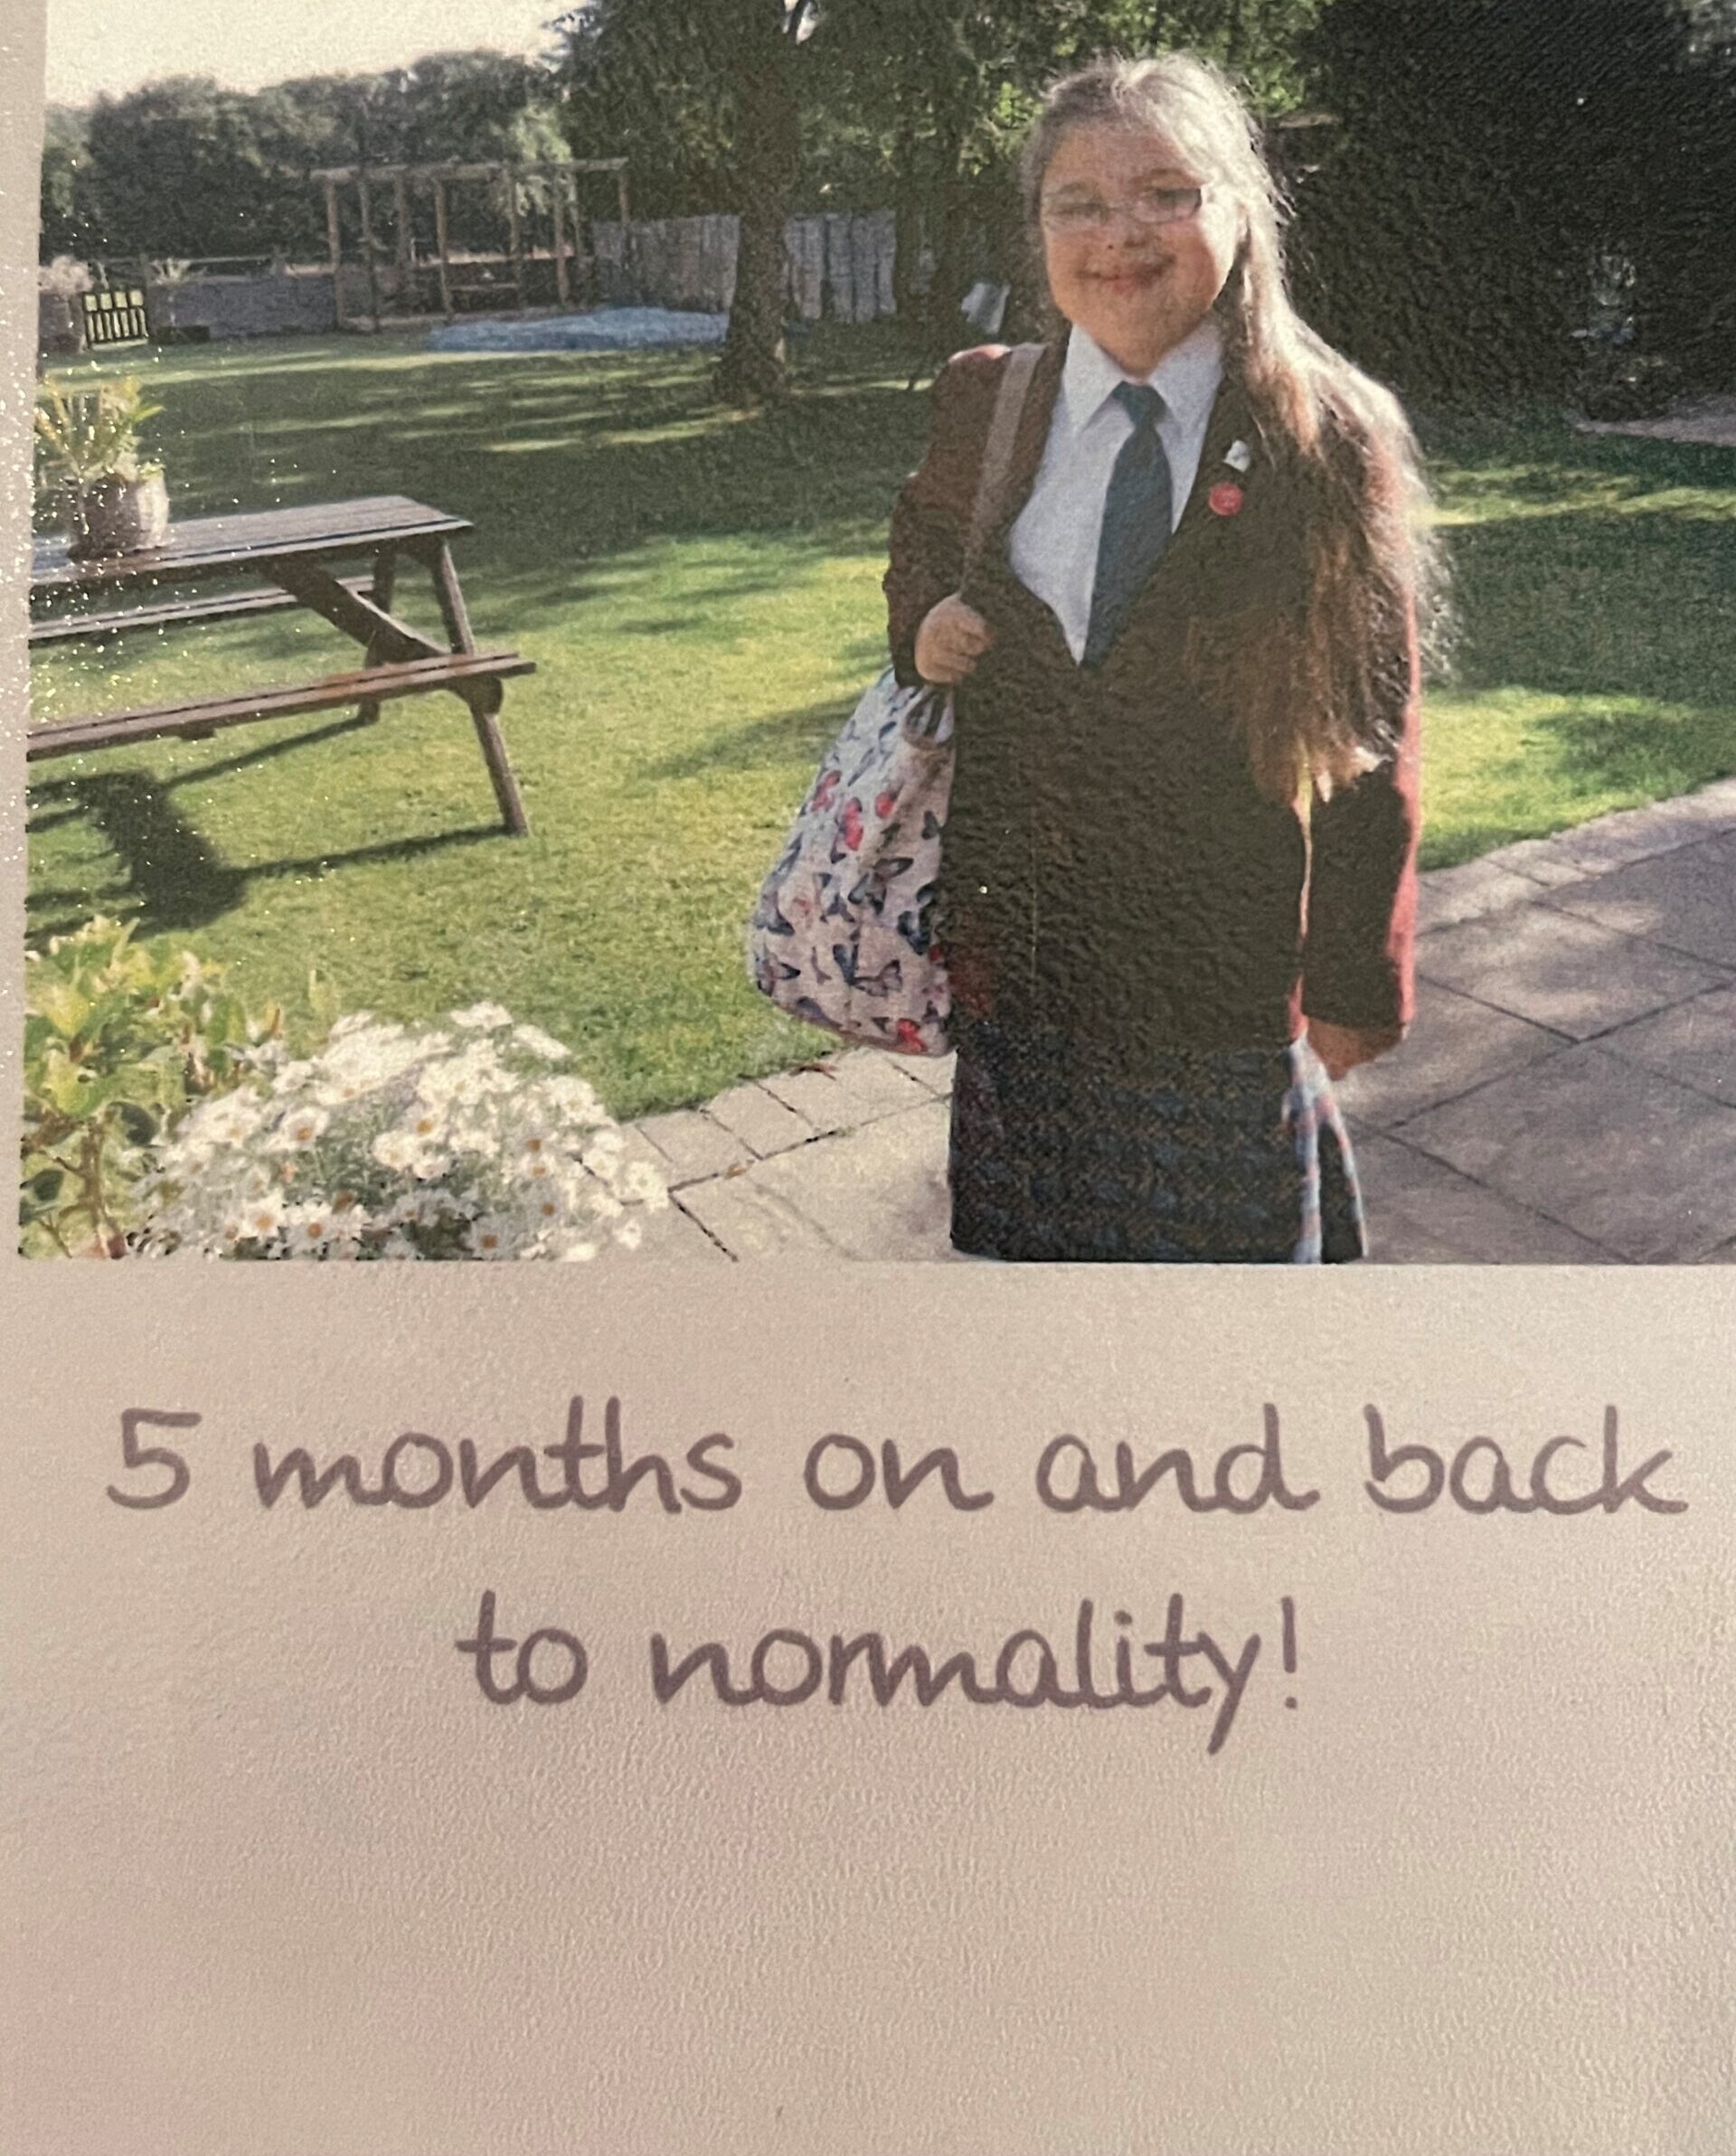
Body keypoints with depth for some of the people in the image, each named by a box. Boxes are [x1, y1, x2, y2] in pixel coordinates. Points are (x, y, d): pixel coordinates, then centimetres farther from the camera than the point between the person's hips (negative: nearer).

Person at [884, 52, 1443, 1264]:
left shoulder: (1330, 439, -10)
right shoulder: (985, 405, 0)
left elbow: (1372, 742, -8)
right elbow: (927, 541, 20)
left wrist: (1356, 982, -7)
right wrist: (925, 623, -4)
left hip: (1224, 954, -3)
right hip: (1021, 930, 3)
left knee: (1221, 1233, 16)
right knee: (1037, 1230, 20)